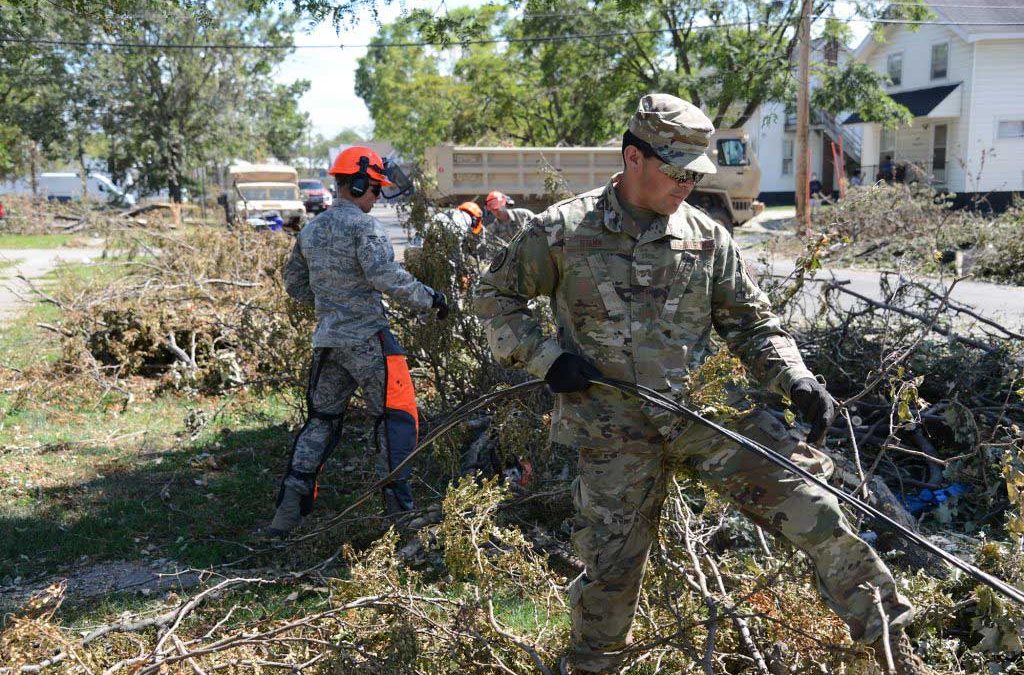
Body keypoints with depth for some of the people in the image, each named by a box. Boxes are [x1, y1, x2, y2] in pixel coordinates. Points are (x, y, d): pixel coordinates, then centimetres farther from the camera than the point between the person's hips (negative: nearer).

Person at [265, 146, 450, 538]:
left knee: (321, 420, 15)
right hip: (367, 340, -7)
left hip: (326, 341, 7)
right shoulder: (363, 226, -11)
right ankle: (398, 504, 4)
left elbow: (293, 283, 21)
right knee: (396, 417, 3)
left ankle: (289, 509, 10)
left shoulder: (311, 230, 13)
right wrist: (430, 299, -13)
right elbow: (387, 277, -23)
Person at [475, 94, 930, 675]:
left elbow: (753, 323, 9)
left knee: (811, 504, -9)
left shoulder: (709, 238, 4)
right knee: (611, 568, 6)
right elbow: (496, 296, 6)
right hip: (616, 427, -2)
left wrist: (798, 381, -8)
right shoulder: (563, 231, -3)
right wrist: (545, 357, -7)